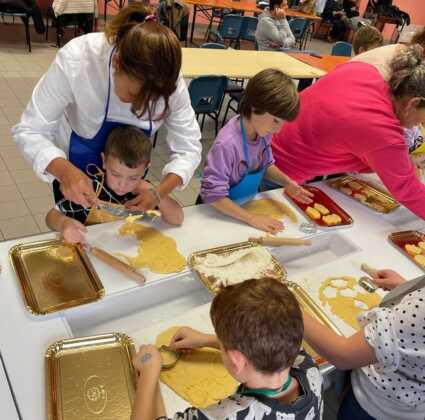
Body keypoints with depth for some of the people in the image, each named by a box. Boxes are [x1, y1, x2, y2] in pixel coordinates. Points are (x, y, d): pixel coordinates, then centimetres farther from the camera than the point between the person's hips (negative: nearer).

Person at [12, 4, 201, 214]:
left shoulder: (167, 79, -29)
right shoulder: (75, 60, -35)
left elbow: (188, 148, -22)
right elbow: (29, 131, -29)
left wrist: (158, 193, -40)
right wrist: (64, 171, -48)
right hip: (76, 169, -2)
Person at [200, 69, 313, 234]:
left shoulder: (263, 131, -9)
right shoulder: (227, 144, -29)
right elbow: (213, 194, -25)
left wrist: (286, 182, -8)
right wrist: (252, 218, -26)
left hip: (248, 204, 5)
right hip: (221, 214, -5)